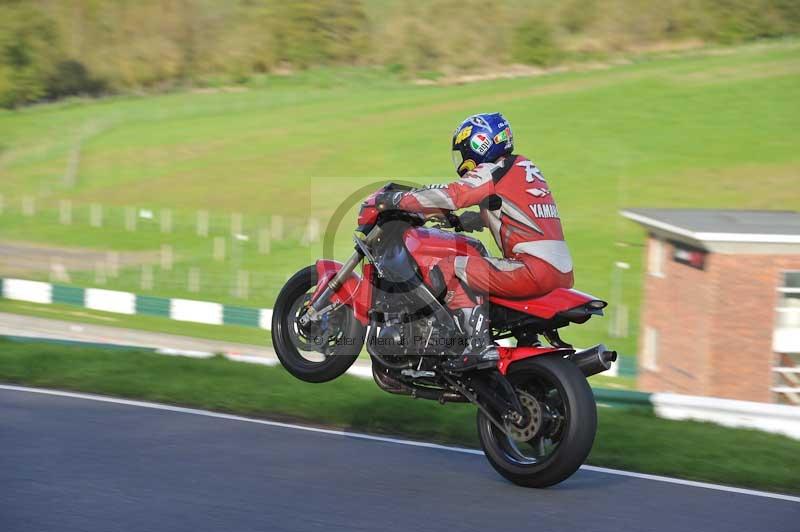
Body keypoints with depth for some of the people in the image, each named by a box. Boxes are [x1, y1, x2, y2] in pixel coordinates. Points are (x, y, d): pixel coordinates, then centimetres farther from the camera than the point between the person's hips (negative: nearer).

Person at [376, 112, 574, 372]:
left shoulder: (492, 172, -3)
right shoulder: (525, 167, 23)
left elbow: (452, 194, -13)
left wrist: (397, 200, -6)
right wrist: (460, 220, 33)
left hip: (534, 269, -9)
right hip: (562, 271, 10)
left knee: (450, 270, -10)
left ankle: (479, 345, -22)